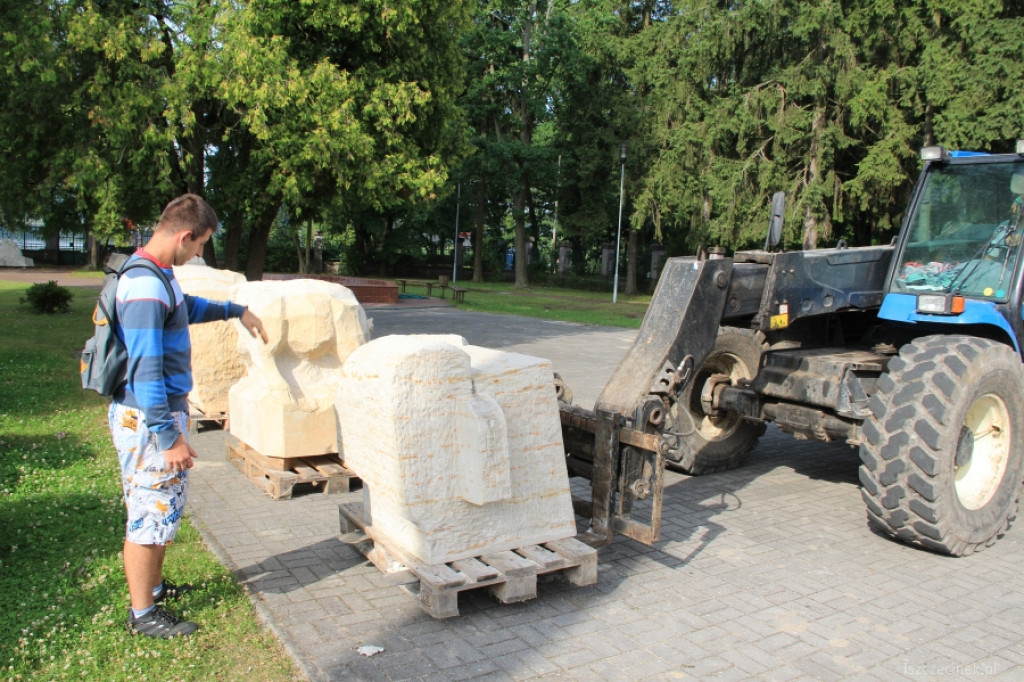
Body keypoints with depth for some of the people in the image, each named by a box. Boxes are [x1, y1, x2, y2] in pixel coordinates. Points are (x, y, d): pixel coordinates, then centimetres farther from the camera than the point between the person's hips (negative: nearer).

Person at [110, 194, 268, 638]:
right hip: (148, 418, -10)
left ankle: (154, 586, 38)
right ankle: (142, 614, 17)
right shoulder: (145, 287, -24)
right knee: (149, 514, 2)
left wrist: (235, 311, 34)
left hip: (166, 409, 10)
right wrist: (169, 436, -24)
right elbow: (145, 371, -26)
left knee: (165, 506, 22)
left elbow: (188, 307, 31)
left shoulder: (157, 275, 8)